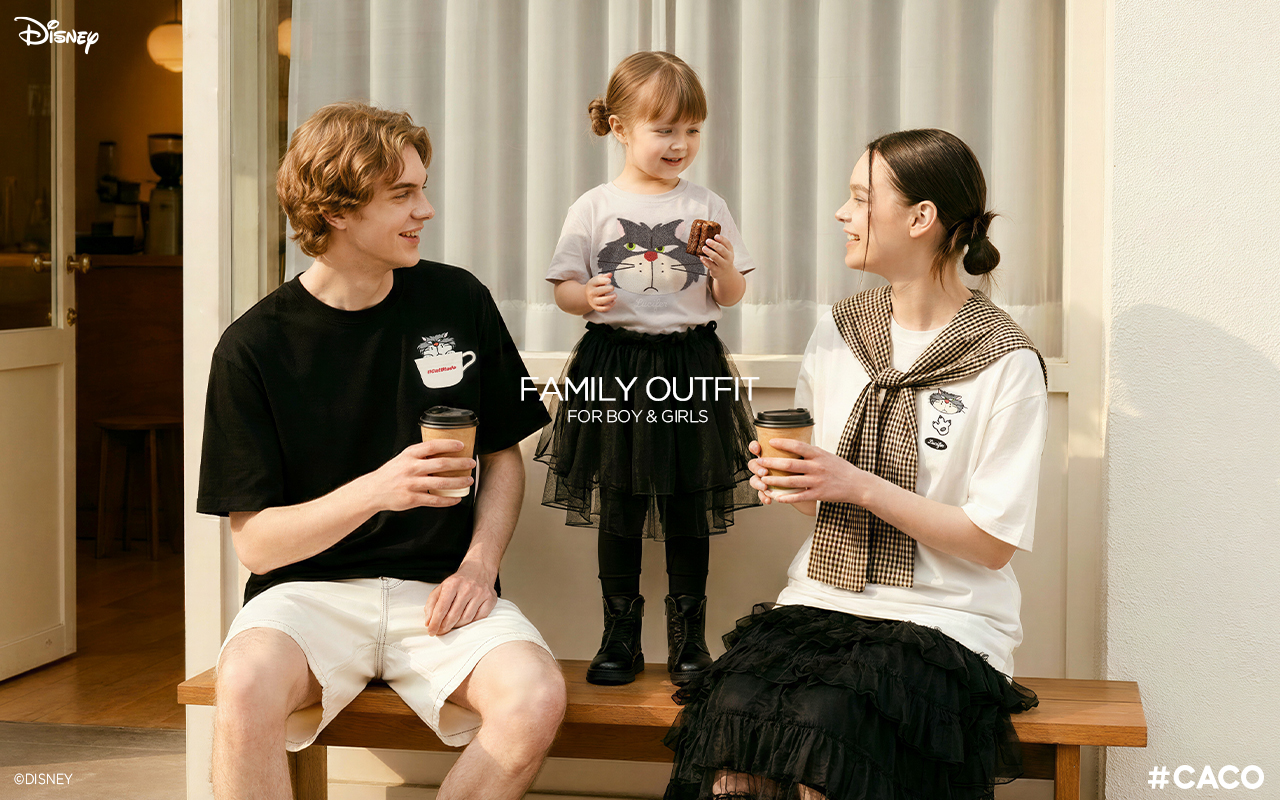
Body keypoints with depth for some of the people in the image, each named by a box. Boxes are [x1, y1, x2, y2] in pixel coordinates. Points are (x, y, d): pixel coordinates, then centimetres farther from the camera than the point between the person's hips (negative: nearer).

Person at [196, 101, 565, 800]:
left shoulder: (458, 302, 5)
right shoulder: (254, 347, -5)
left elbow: (503, 456, 15)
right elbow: (255, 544, -6)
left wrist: (479, 562, -3)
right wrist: (374, 491, -22)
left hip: (437, 589, 3)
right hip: (310, 587, -2)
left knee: (536, 698, -27)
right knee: (247, 687, -35)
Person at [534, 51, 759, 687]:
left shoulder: (706, 206, 4)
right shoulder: (594, 208, 2)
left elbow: (731, 296, 8)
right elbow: (564, 287, 4)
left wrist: (725, 270, -13)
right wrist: (586, 296, -17)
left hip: (691, 364, 1)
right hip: (614, 366, 0)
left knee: (688, 508, 5)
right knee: (618, 509, 6)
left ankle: (688, 637, 17)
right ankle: (620, 637, 18)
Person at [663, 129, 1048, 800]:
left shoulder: (1005, 362, -6)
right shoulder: (839, 332, 10)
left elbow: (992, 543, -7)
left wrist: (862, 486, -16)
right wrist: (783, 480, -5)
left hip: (941, 619, -4)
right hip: (823, 597, 4)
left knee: (821, 722, -32)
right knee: (733, 711, -28)